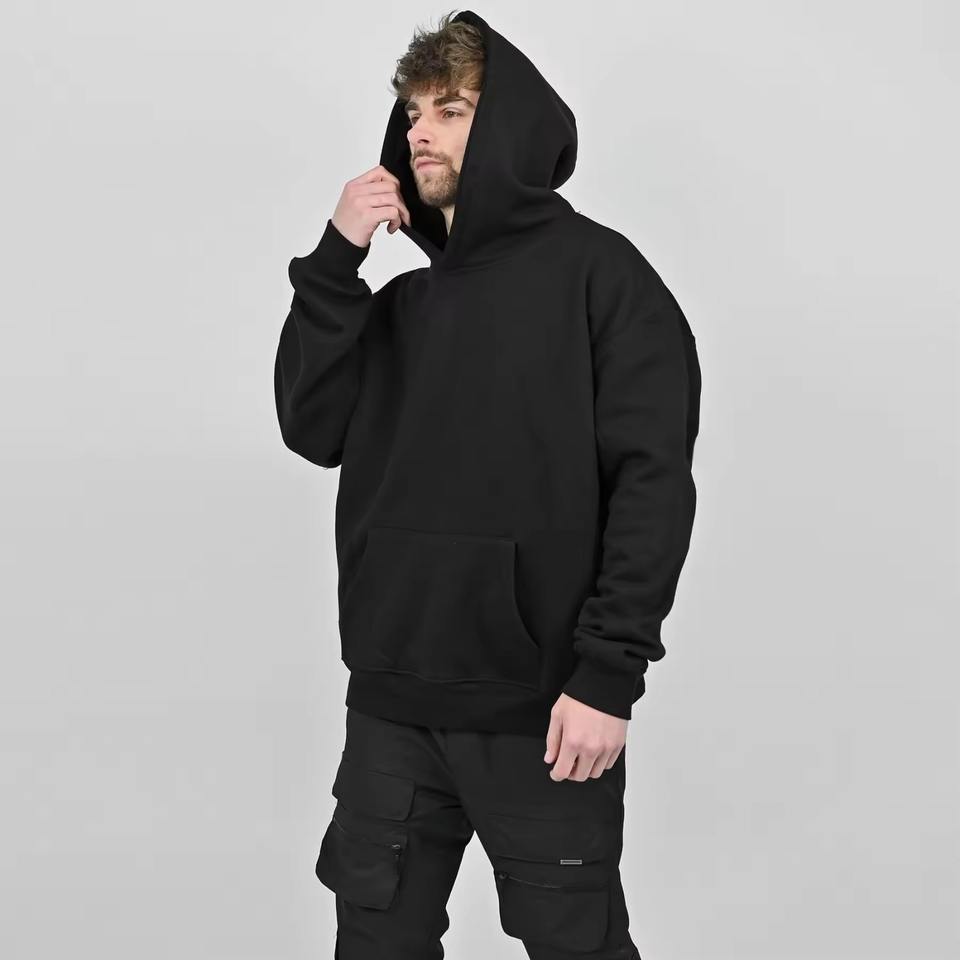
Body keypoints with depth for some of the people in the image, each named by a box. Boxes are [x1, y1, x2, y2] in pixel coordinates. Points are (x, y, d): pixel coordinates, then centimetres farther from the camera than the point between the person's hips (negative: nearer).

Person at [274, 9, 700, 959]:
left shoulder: (594, 270, -4)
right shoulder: (403, 300, 15)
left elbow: (655, 480, -11)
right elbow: (314, 430, 4)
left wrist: (610, 673, -17)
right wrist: (335, 262, -4)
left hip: (539, 706, -5)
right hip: (391, 700, 6)